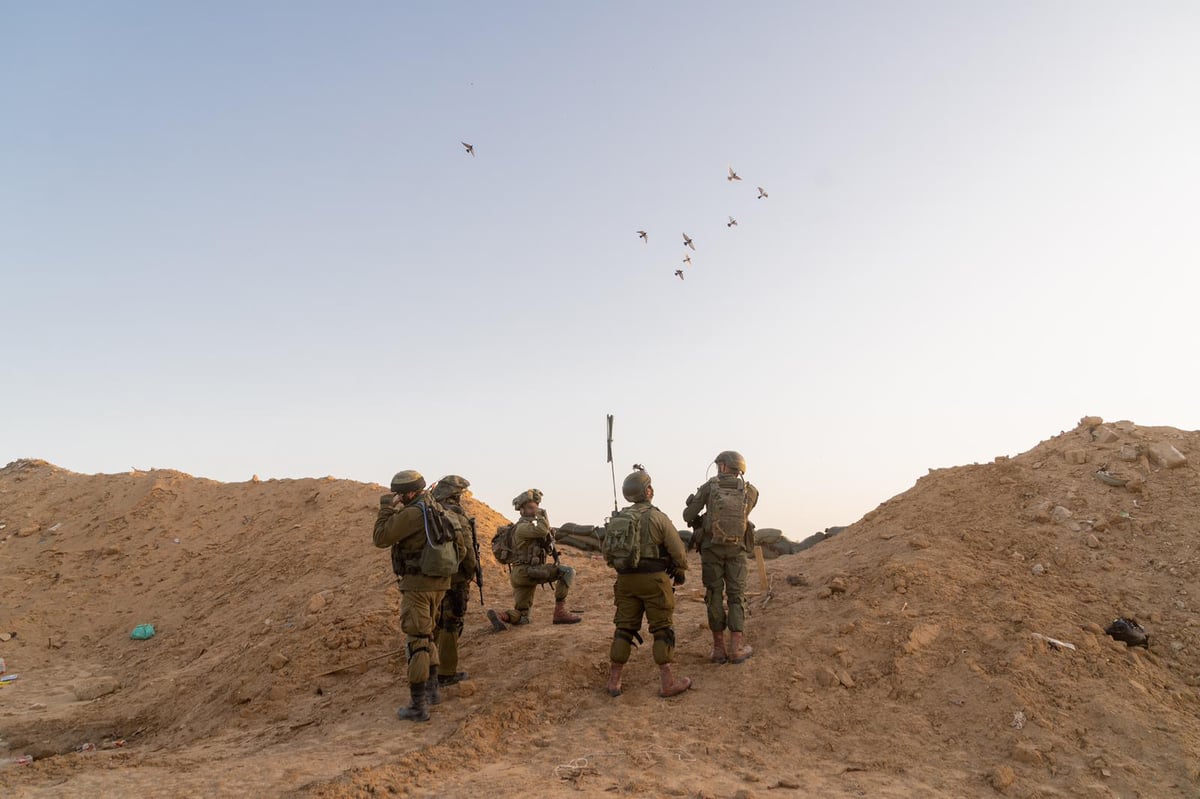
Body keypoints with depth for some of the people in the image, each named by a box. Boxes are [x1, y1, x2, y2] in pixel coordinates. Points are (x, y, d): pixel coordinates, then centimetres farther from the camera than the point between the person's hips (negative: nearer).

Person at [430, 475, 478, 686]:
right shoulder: (457, 517, -16)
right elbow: (465, 549, -18)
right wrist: (472, 572, -4)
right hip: (455, 578, -8)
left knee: (436, 622, 19)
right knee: (452, 624, 0)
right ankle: (447, 673, 5)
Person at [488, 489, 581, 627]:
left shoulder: (532, 524, 18)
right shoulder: (522, 527, -12)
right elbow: (542, 530, -30)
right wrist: (542, 515, -11)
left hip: (523, 574, 10)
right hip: (526, 571, -10)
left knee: (521, 618, 14)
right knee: (568, 572, -16)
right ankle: (560, 612, -16)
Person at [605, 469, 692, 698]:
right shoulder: (658, 517, -9)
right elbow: (678, 550, -7)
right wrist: (681, 572, 12)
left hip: (625, 580, 5)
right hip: (654, 579, -5)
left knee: (624, 627, 10)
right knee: (662, 628, 3)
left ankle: (614, 680, 9)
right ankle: (667, 682, 3)